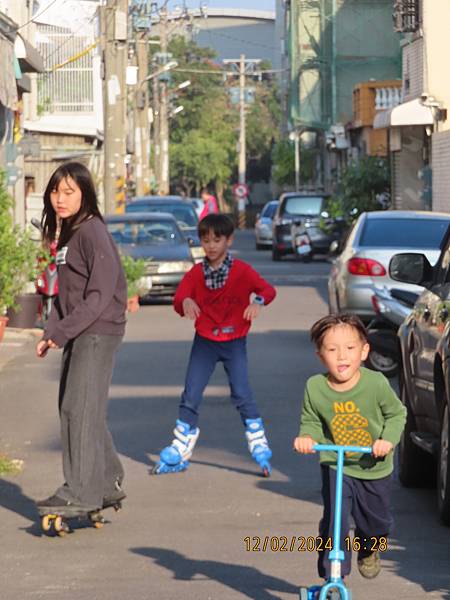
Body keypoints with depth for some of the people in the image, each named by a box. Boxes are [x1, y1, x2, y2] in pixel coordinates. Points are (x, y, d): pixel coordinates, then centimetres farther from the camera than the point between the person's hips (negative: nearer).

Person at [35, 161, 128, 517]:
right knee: (78, 410, 12)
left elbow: (100, 295, -20)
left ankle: (81, 493, -11)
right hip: (77, 334, 9)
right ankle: (108, 485, 22)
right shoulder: (66, 233, 14)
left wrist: (60, 333, -20)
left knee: (80, 409, -12)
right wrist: (50, 334, 7)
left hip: (98, 333, -9)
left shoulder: (92, 232, -14)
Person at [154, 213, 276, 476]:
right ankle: (181, 451, 11)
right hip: (204, 341, 3)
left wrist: (258, 301, -38)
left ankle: (260, 445, -3)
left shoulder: (241, 271, -8)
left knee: (242, 394, -12)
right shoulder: (196, 273, -1)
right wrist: (185, 302, -36)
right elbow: (179, 299, -12)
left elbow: (268, 289, -16)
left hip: (234, 342, -3)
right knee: (190, 396, 2)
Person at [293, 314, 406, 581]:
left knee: (376, 521, 17)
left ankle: (368, 549, 53)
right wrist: (306, 437, -21)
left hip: (375, 468, 1)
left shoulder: (376, 383, -19)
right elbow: (312, 422, 1)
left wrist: (387, 440, -20)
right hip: (336, 466, 0)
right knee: (333, 523, -15)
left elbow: (396, 413, -4)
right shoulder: (315, 388, -14)